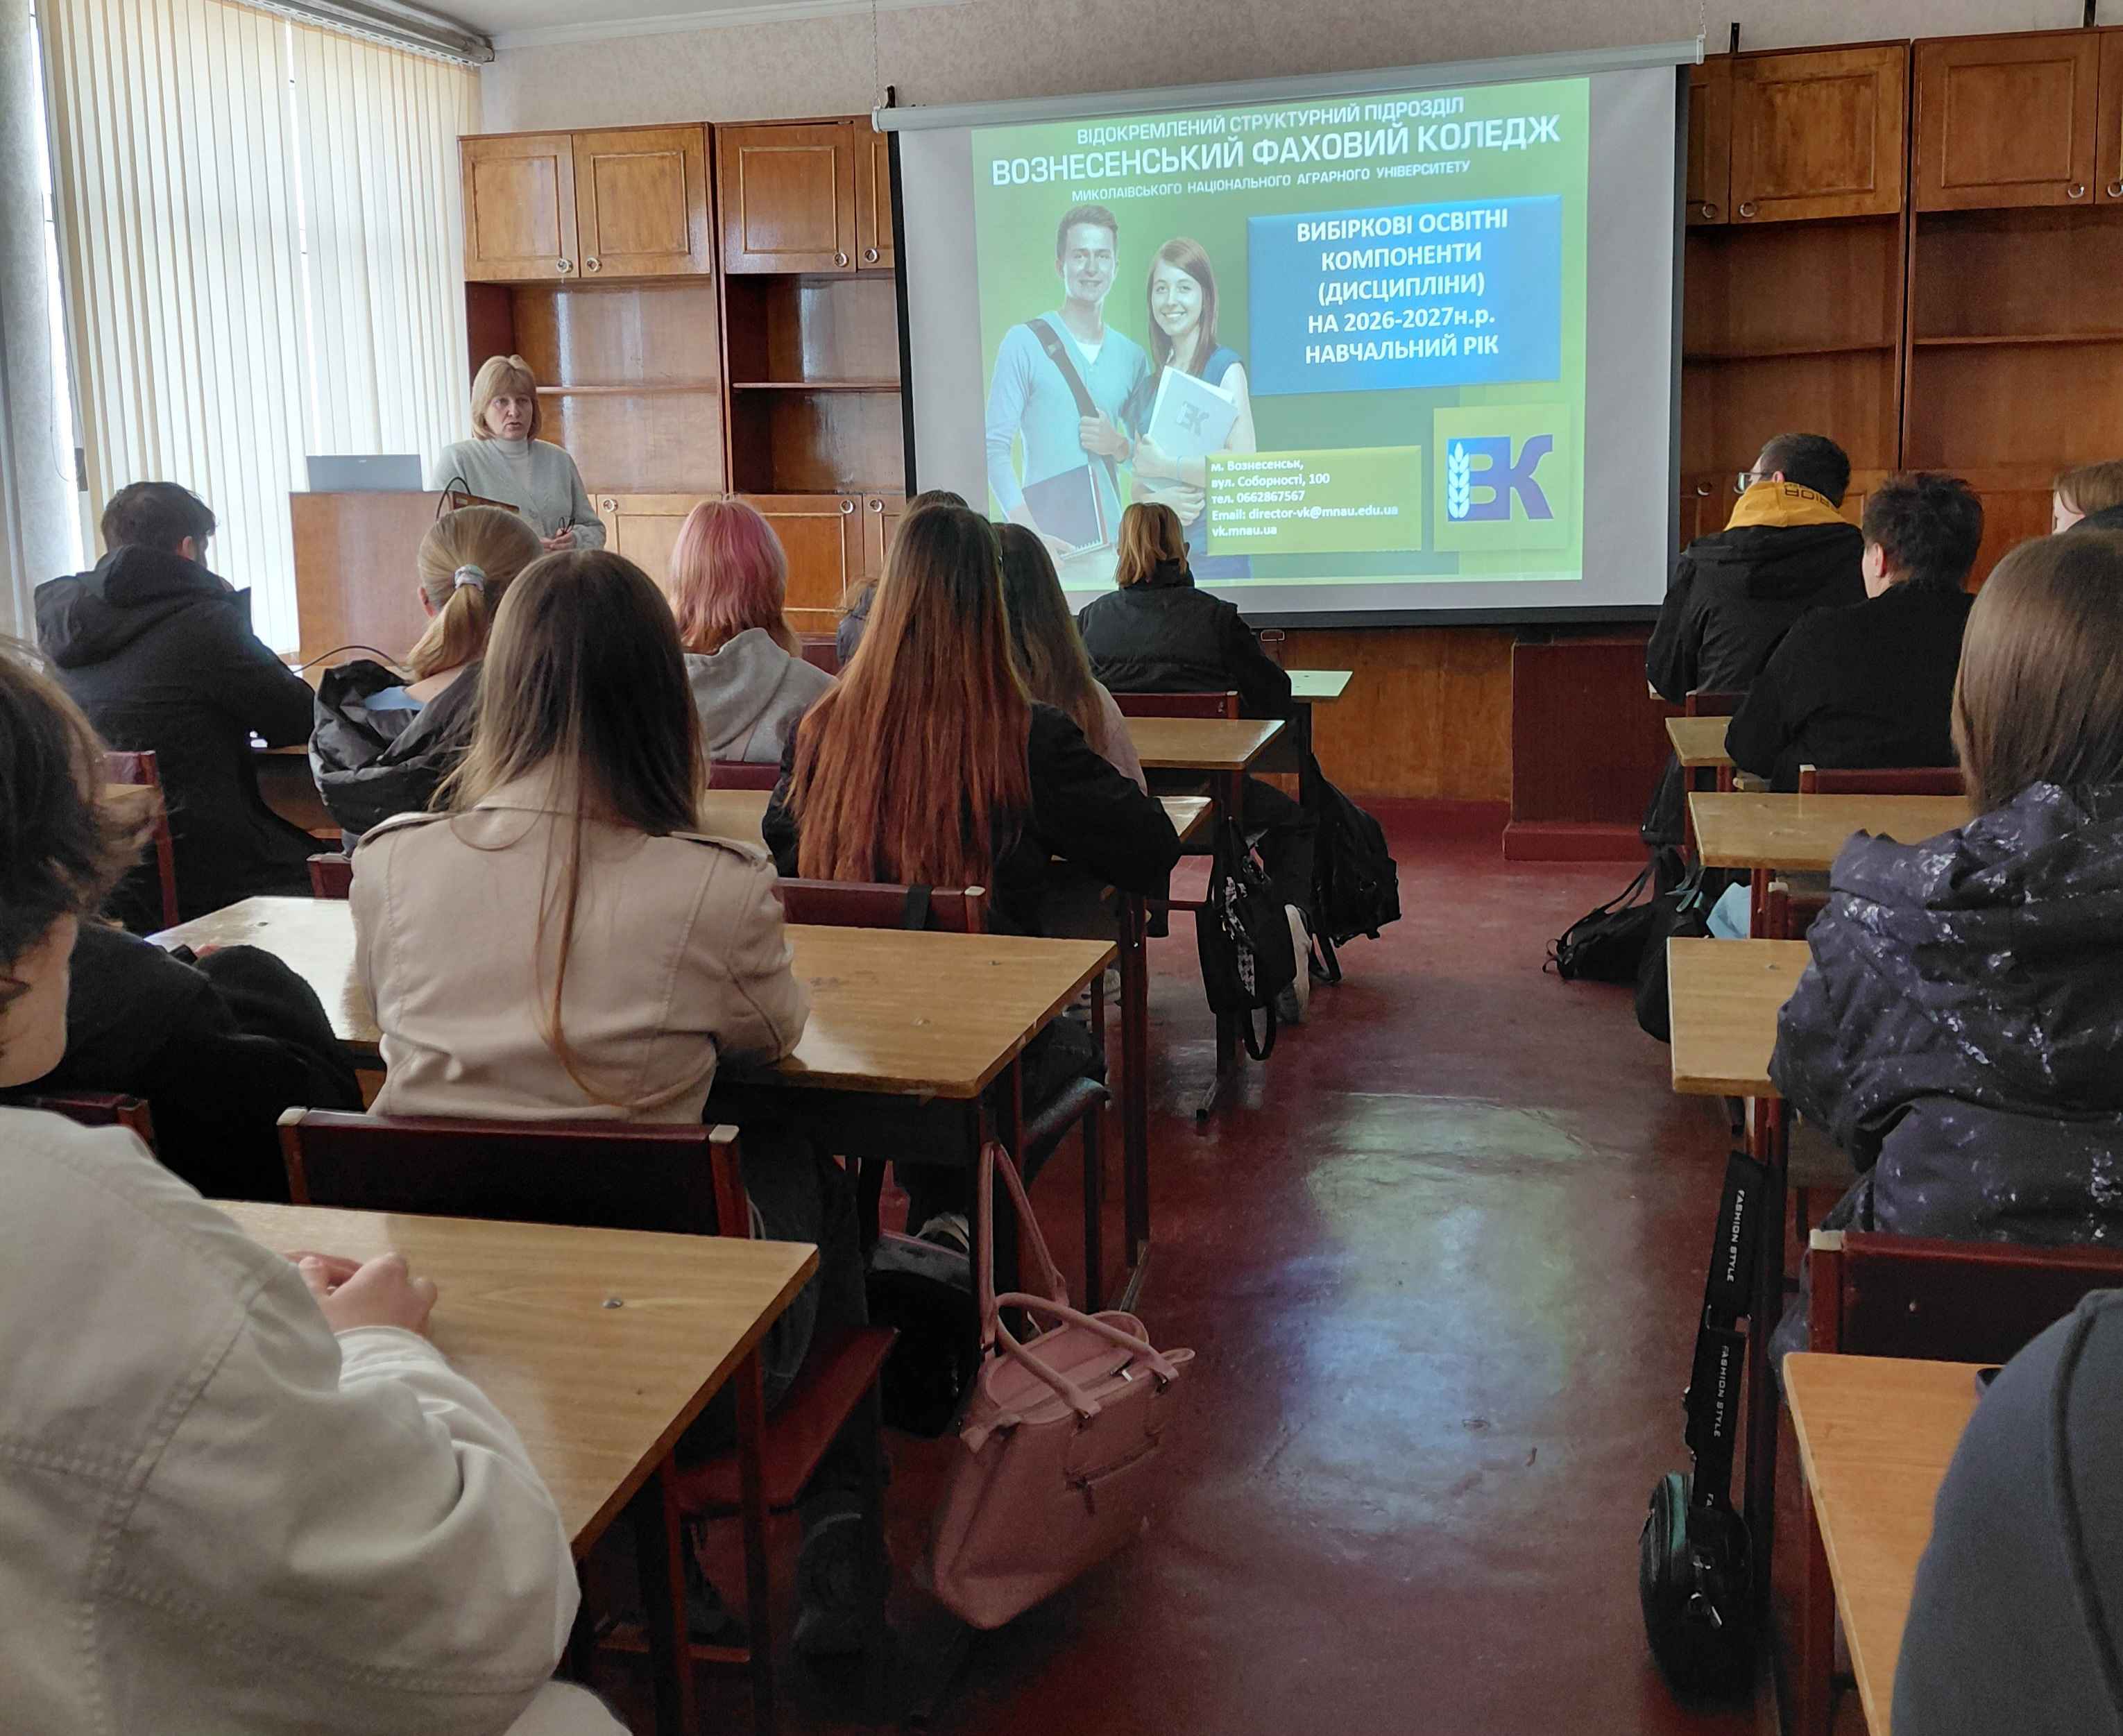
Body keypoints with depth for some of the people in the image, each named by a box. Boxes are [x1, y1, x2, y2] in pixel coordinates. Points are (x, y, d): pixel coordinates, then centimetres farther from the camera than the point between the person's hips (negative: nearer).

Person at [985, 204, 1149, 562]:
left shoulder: (1132, 356, 13)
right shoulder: (1024, 343, 0)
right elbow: (995, 448, -7)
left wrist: (1119, 445, -4)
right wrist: (1031, 532, -18)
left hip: (1112, 538, 4)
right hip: (1047, 539, -4)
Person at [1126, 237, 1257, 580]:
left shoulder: (1224, 367, -3)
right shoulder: (1149, 385, 14)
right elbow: (1139, 487, 16)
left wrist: (1165, 464, -8)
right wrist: (1161, 501, -6)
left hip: (1215, 552, -5)